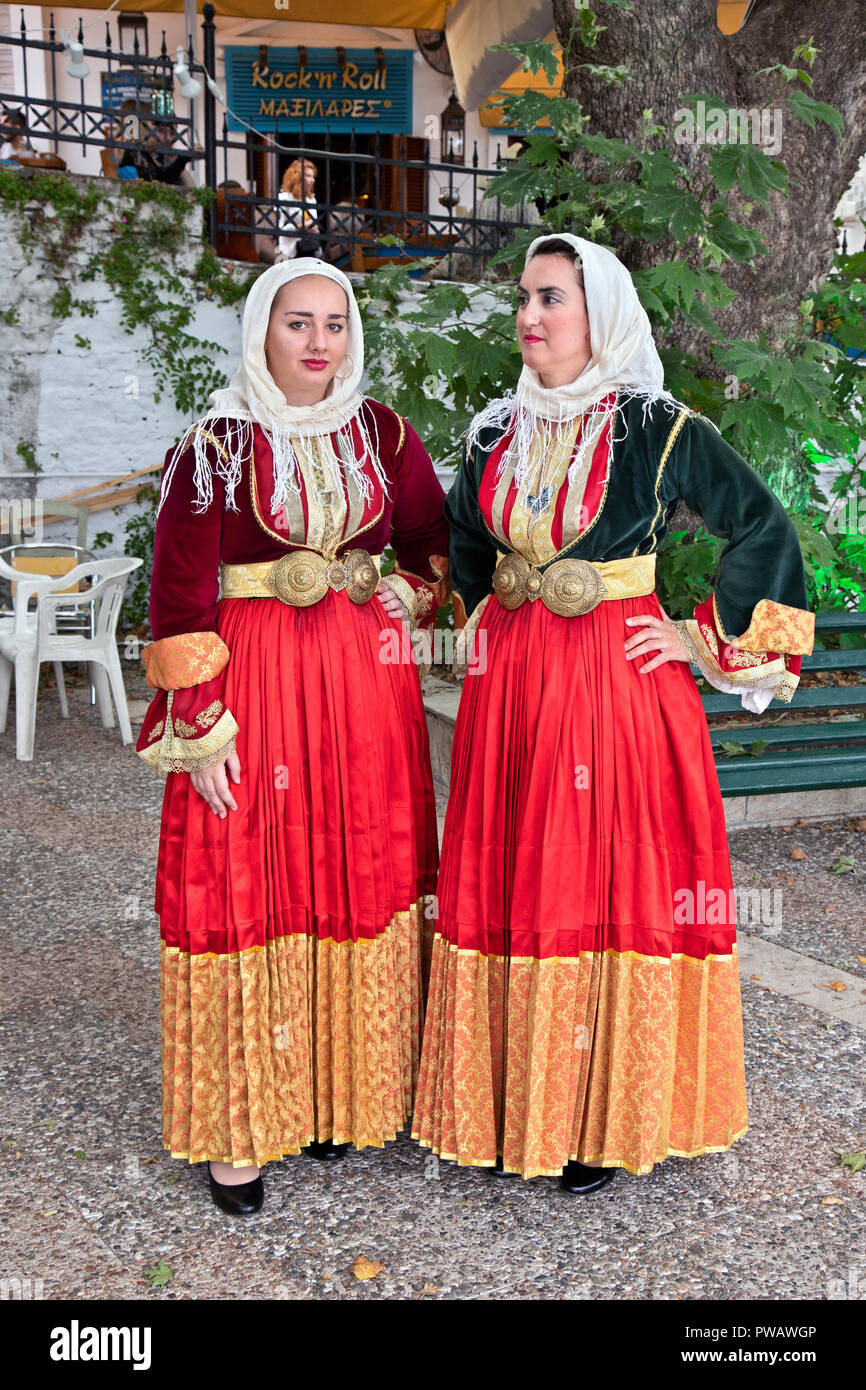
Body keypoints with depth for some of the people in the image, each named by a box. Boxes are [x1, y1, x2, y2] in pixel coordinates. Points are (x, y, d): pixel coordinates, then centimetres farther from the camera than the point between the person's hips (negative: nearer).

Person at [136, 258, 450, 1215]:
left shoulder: (383, 435, 8)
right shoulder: (218, 444, -4)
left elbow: (437, 541, 19)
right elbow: (178, 590, -8)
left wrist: (400, 598, 1)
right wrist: (199, 725, -12)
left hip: (368, 678, 4)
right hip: (254, 677, -4)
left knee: (361, 875, 8)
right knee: (245, 884, 0)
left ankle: (343, 1093, 27)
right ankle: (238, 1129, 14)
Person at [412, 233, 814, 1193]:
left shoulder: (658, 429, -6)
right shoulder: (498, 432, 9)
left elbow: (766, 529, -5)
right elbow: (463, 538, 26)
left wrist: (712, 643, -6)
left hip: (618, 685, -5)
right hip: (510, 689, 5)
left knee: (611, 883, 2)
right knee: (506, 884, 9)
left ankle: (606, 1121, 19)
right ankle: (513, 1105, 25)